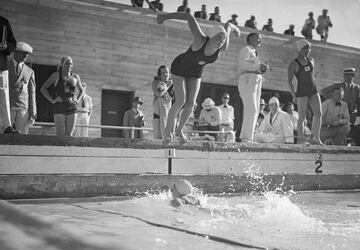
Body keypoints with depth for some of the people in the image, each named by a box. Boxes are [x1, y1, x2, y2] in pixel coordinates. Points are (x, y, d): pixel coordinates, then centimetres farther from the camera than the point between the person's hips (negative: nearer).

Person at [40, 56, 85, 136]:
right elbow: (43, 88, 3)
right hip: (59, 109, -2)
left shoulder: (75, 77, 9)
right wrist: (52, 100, -6)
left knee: (69, 135, -2)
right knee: (60, 135, -8)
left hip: (72, 109, 3)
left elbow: (81, 90, 25)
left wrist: (77, 100, 8)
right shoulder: (56, 75, 1)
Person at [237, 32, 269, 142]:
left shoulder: (254, 53, 29)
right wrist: (258, 66, -15)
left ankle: (246, 137, 3)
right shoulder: (245, 49, 1)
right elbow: (243, 65, -15)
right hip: (247, 80, -9)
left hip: (256, 82, 9)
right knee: (251, 110, -18)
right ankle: (246, 137, -20)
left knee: (254, 111, 3)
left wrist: (261, 69, 8)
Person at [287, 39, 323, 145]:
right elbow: (289, 81, -7)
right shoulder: (294, 64, -5)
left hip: (313, 91, 6)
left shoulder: (311, 60, 13)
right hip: (302, 92, -6)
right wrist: (293, 94, -14)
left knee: (318, 113, -6)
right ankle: (301, 139, 7)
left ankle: (316, 138, -4)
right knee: (302, 117, -3)